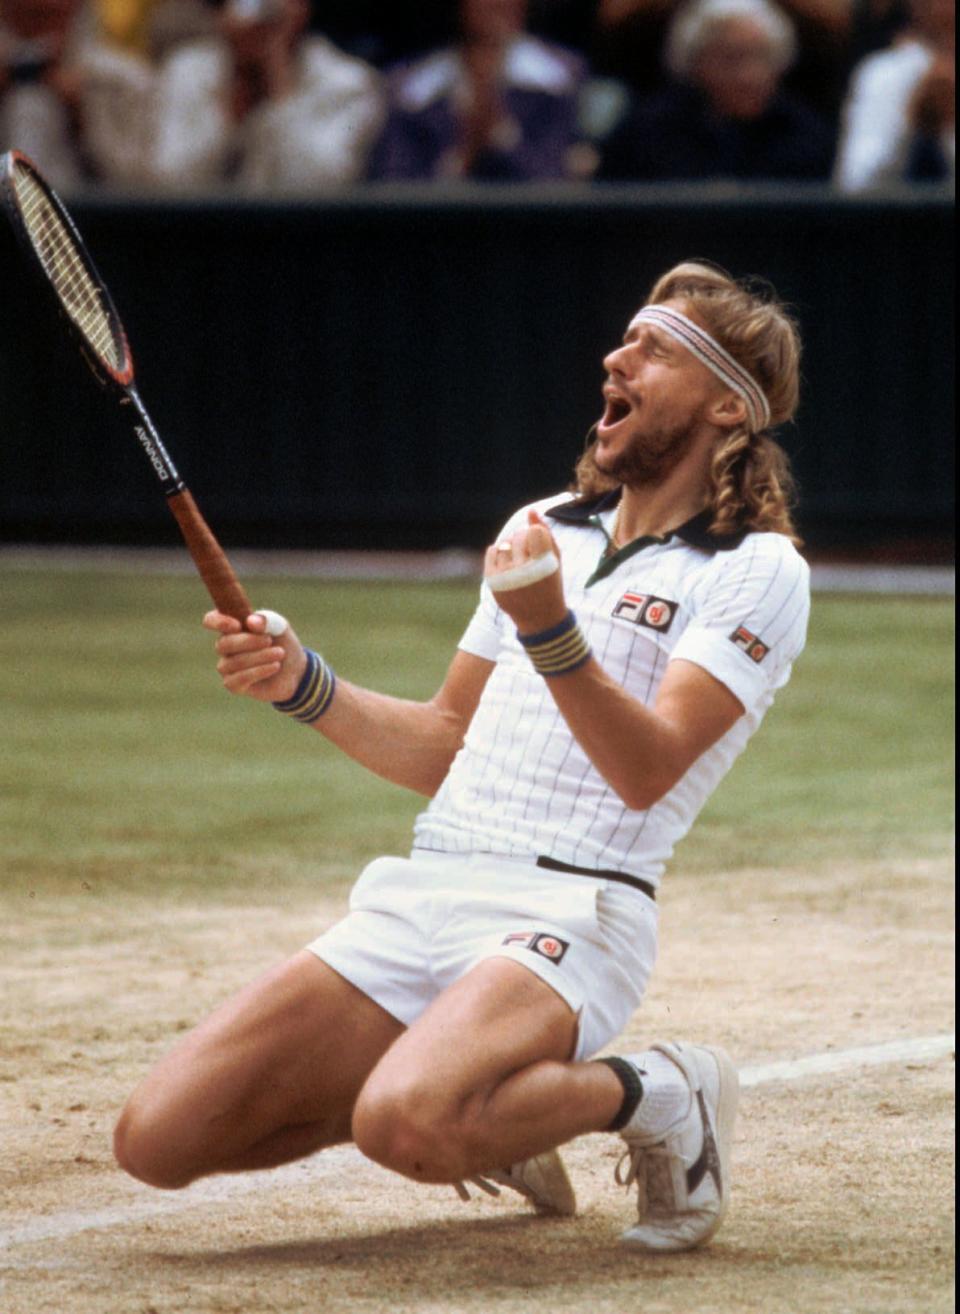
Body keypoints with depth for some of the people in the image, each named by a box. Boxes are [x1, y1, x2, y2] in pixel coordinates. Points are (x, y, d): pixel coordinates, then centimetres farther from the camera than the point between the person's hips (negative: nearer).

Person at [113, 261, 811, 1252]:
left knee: (406, 1127, -37)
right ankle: (484, 1119, 15)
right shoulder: (542, 529, 22)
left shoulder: (758, 572, -1)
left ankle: (657, 1097, -6)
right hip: (413, 902, 7)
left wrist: (551, 631, -28)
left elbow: (648, 771, -14)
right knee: (157, 1139, -7)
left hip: (567, 910, -7)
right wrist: (303, 686, 9)